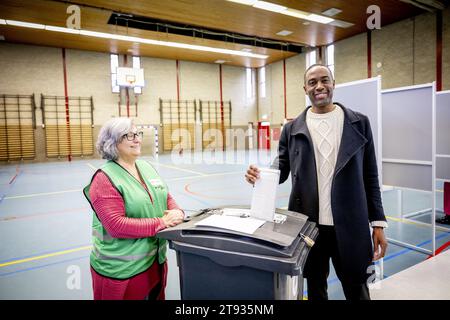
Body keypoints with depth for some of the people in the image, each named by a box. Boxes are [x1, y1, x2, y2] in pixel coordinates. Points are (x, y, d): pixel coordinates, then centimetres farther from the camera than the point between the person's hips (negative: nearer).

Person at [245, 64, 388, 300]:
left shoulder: (359, 123, 1)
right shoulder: (292, 129, 1)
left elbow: (370, 177, 3)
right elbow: (281, 170, 4)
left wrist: (378, 223, 1)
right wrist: (260, 175, -19)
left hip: (350, 225, 0)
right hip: (308, 224, 1)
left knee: (356, 290, 15)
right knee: (315, 288, 19)